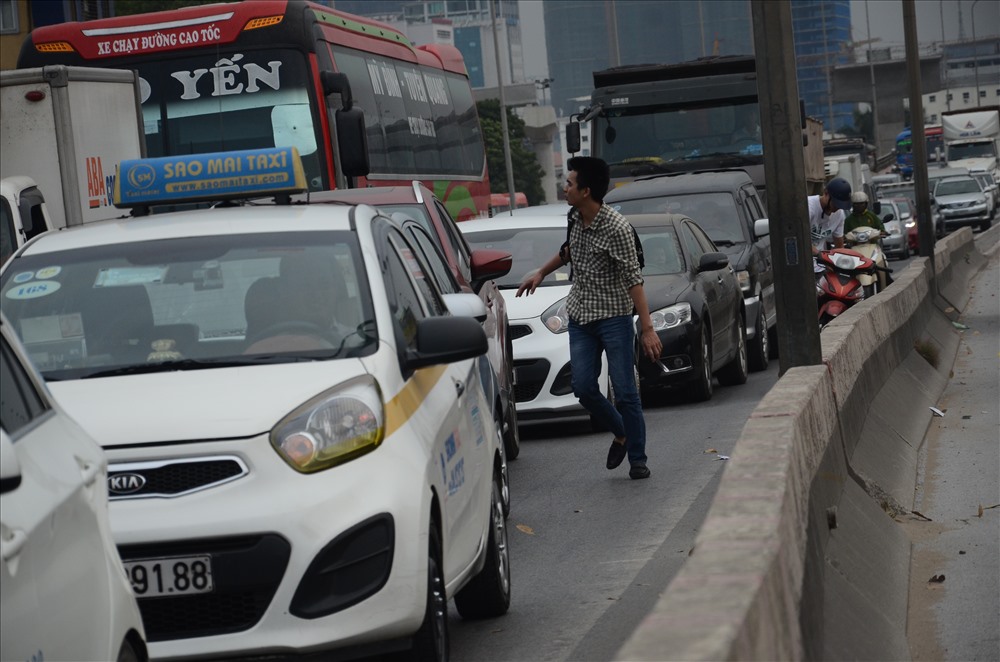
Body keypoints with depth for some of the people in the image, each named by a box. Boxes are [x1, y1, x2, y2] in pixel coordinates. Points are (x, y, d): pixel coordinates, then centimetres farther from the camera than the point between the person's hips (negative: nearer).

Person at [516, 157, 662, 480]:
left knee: (625, 392, -4)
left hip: (614, 316, -6)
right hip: (580, 316, 6)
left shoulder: (616, 228, -20)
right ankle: (621, 434, 23)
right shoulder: (575, 217, 2)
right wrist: (541, 273, 24)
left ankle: (637, 459, 5)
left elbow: (634, 279, -21)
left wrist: (647, 329, -23)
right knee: (584, 388, 0)